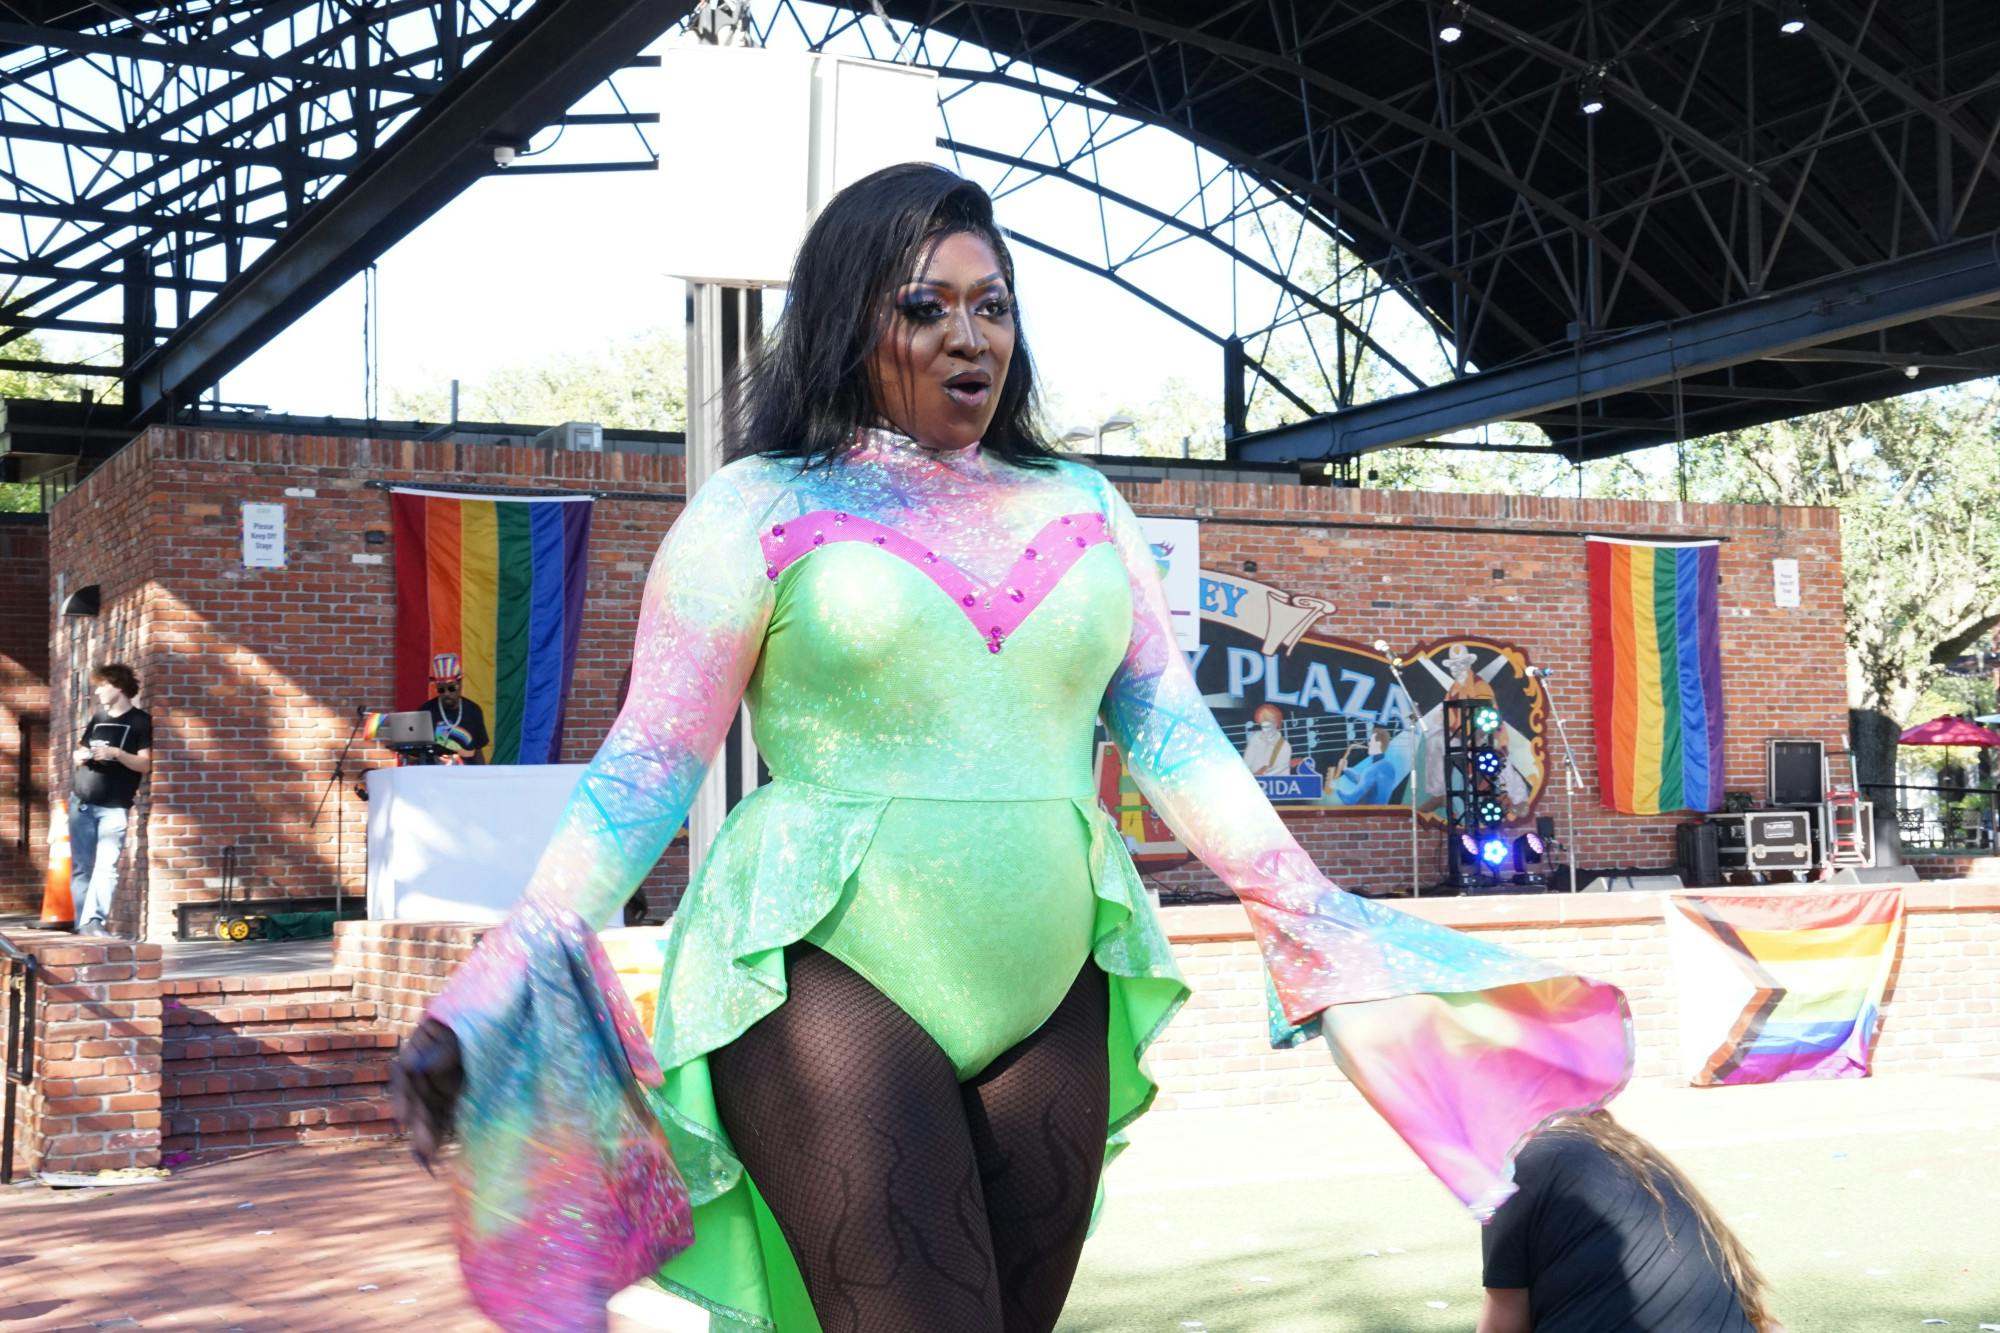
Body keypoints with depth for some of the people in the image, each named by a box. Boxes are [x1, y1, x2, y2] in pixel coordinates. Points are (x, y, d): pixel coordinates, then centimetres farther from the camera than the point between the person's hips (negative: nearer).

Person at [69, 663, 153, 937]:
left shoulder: (140, 720, 0)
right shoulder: (97, 717, 15)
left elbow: (145, 764, -6)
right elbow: (77, 752, 22)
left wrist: (116, 753, -21)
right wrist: (80, 756, -2)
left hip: (114, 807, -5)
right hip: (81, 803, 5)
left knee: (106, 866, -15)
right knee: (81, 867, 2)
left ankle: (94, 921, -23)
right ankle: (83, 923, 4)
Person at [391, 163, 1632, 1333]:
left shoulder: (1081, 509, 12)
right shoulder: (761, 510, 0)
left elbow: (1174, 734, 11)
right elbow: (651, 758, -3)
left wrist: (1311, 916, 4)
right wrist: (521, 973, -13)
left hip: (1051, 999, 5)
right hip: (834, 978, -4)